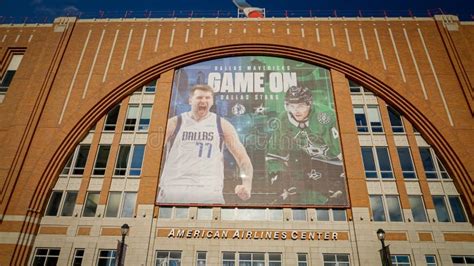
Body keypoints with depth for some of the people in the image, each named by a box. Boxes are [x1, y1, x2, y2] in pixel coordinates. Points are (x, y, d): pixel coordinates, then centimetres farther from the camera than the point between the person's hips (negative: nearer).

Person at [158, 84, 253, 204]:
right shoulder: (174, 123, 5)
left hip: (209, 193, 0)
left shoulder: (222, 125, 6)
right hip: (173, 190, 1)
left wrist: (246, 184, -10)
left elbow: (242, 157, 5)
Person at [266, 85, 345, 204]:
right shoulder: (282, 121, -13)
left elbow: (343, 146, -28)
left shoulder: (324, 116, -30)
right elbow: (274, 153, -6)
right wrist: (277, 180, -11)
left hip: (334, 160, -4)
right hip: (310, 158, 5)